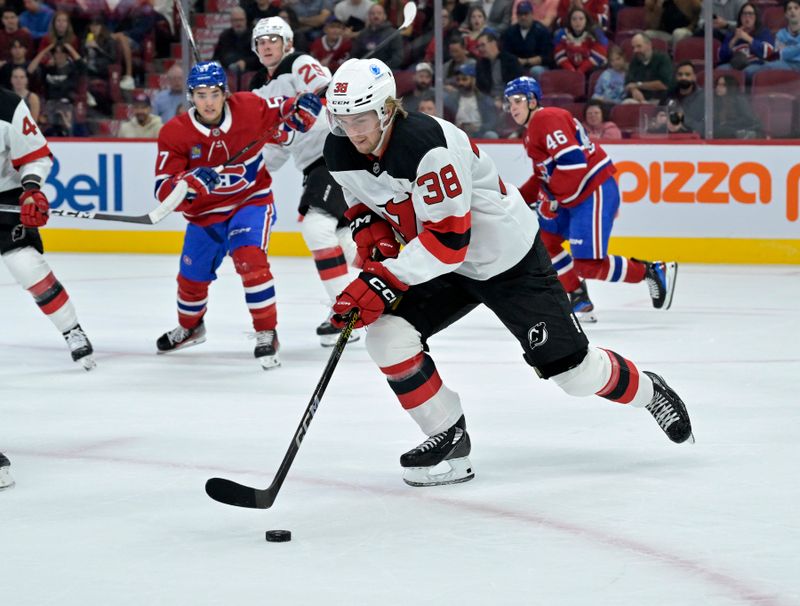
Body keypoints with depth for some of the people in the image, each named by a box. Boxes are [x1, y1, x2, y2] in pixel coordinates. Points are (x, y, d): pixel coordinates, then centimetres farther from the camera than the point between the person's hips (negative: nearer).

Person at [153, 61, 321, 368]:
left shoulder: (249, 108, -18)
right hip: (204, 214, 2)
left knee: (249, 259, -27)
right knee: (192, 277, 16)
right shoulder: (175, 133, -19)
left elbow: (280, 110, 1)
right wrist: (192, 182, -44)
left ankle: (267, 334, -13)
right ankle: (190, 327, 49)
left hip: (251, 201, -2)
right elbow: (164, 191, -23)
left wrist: (301, 110, -23)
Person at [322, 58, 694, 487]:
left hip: (506, 257, -7)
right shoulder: (340, 154, -11)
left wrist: (384, 282, -39)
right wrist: (368, 225, -10)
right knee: (387, 335, -15)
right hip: (439, 263, 7)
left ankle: (647, 391, 29)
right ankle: (448, 438, 0)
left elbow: (449, 239, -35)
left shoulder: (428, 145, -35)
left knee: (566, 363, -1)